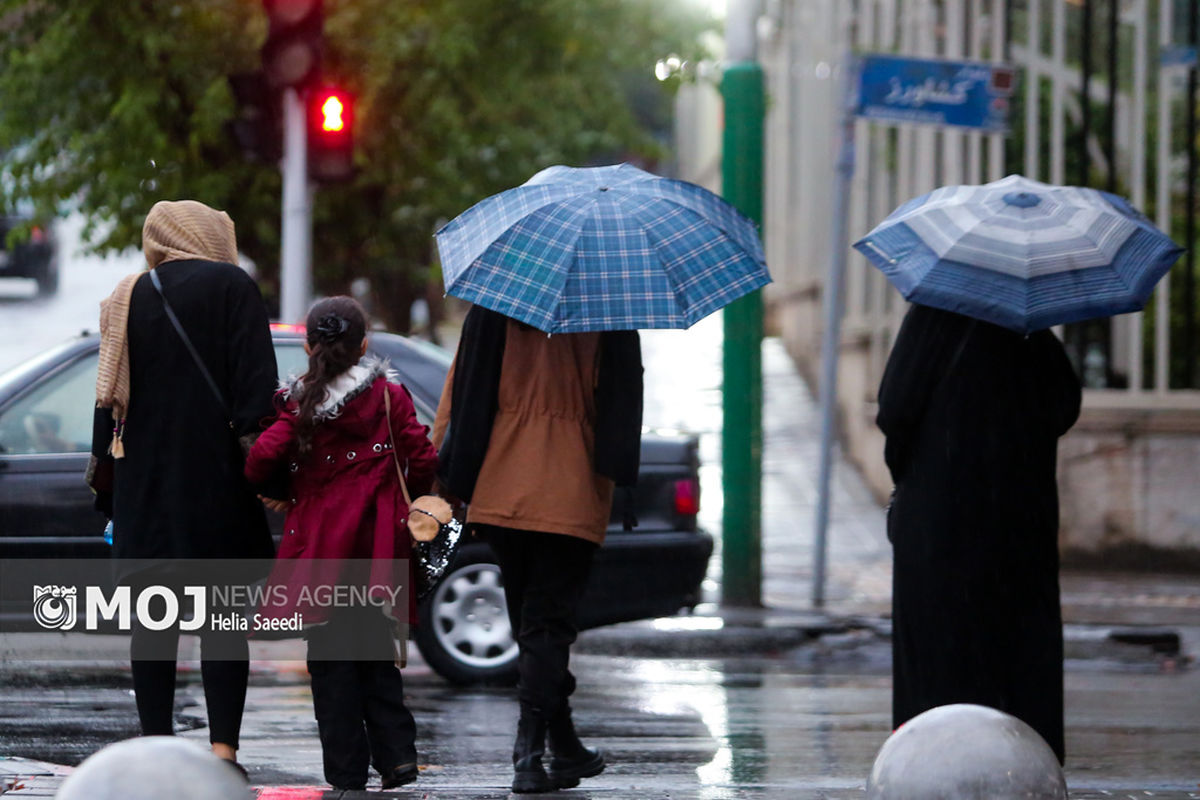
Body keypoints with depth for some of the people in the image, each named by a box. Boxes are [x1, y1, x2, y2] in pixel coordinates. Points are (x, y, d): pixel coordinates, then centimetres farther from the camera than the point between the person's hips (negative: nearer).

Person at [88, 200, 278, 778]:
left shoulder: (128, 297, 11)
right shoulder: (231, 287, 0)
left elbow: (109, 394, 10)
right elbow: (255, 385, -9)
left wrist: (106, 474, 14)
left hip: (144, 482, 3)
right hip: (216, 475, -3)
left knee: (152, 620, 6)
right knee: (223, 619, -2)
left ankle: (156, 746, 6)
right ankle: (223, 747, -9)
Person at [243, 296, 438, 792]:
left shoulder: (300, 403, -3)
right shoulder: (389, 396, 2)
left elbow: (264, 457, -13)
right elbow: (422, 459, -2)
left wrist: (256, 484, 9)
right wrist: (409, 502, 16)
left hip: (321, 541, -2)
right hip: (377, 540, 2)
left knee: (331, 656, 3)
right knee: (375, 650, 14)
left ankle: (346, 769, 2)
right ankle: (396, 754, 4)